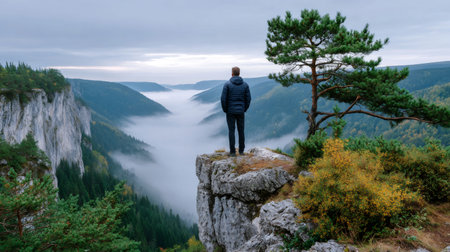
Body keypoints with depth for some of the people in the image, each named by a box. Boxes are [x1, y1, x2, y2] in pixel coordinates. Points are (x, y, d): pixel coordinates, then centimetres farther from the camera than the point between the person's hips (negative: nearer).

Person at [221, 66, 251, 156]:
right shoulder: (245, 84, 1)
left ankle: (232, 151, 4)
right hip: (241, 112, 2)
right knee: (241, 131, 10)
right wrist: (244, 109, 11)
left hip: (230, 111, -2)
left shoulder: (227, 84, -7)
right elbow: (248, 99, 0)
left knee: (231, 131, 2)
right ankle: (241, 151, 15)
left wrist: (225, 110, 3)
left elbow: (223, 99, -11)